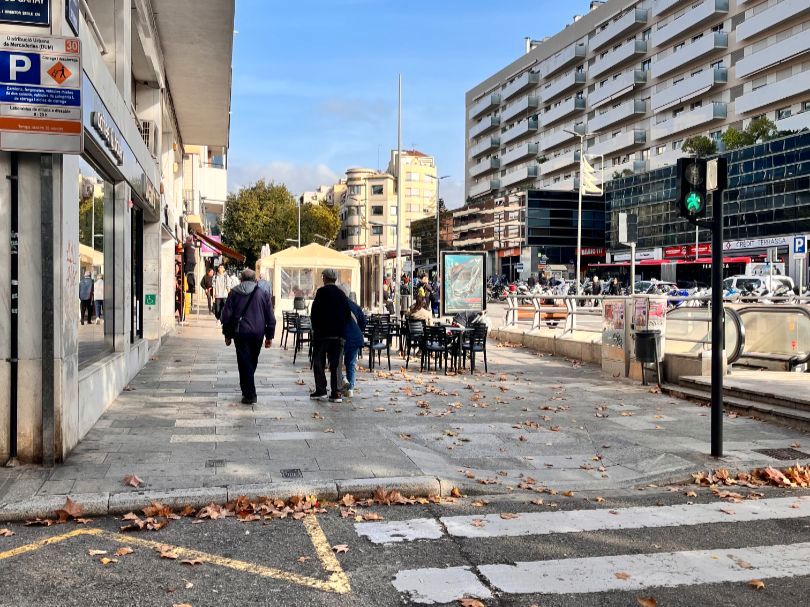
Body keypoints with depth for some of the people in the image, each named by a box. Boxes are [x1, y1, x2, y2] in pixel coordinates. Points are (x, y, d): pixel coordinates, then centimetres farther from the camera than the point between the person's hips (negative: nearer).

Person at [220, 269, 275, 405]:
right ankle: (247, 389, 29)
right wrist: (269, 336, 9)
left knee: (244, 362, -1)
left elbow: (226, 315, 3)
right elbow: (270, 317, 4)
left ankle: (250, 394, -7)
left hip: (240, 333, -2)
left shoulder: (234, 293, 3)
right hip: (258, 333, 2)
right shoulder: (263, 293, 4)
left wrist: (227, 335, 11)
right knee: (252, 362, 16)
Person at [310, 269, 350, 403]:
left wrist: (315, 327, 2)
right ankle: (336, 393, 4)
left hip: (322, 333, -4)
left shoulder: (321, 292, -8)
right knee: (336, 364, 6)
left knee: (318, 362, 6)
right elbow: (348, 314, 7)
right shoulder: (342, 294, 5)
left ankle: (321, 390, 3)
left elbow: (315, 311, -10)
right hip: (338, 334, 4)